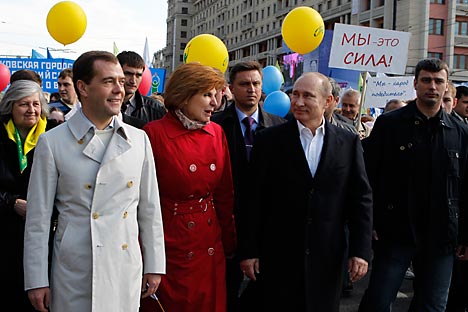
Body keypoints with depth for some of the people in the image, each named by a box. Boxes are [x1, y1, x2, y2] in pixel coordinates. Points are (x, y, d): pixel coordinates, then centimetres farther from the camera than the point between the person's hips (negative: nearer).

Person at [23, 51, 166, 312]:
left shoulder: (139, 140, 2)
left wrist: (154, 266, 8)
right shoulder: (52, 143, -6)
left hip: (126, 271, 2)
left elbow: (150, 209, 7)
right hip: (73, 273, -2)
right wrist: (36, 280, -1)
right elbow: (38, 218, -2)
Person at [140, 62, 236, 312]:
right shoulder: (154, 133, -12)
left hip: (210, 245, 5)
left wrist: (229, 242, 9)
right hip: (168, 242, -5)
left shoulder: (217, 133, 3)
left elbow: (224, 193, 8)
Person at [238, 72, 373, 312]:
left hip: (327, 259, 2)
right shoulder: (269, 140, -2)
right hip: (278, 257, -1)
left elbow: (361, 198, 3)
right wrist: (248, 250, -4)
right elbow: (253, 199, -3)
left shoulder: (349, 143, 3)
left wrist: (361, 250, -2)